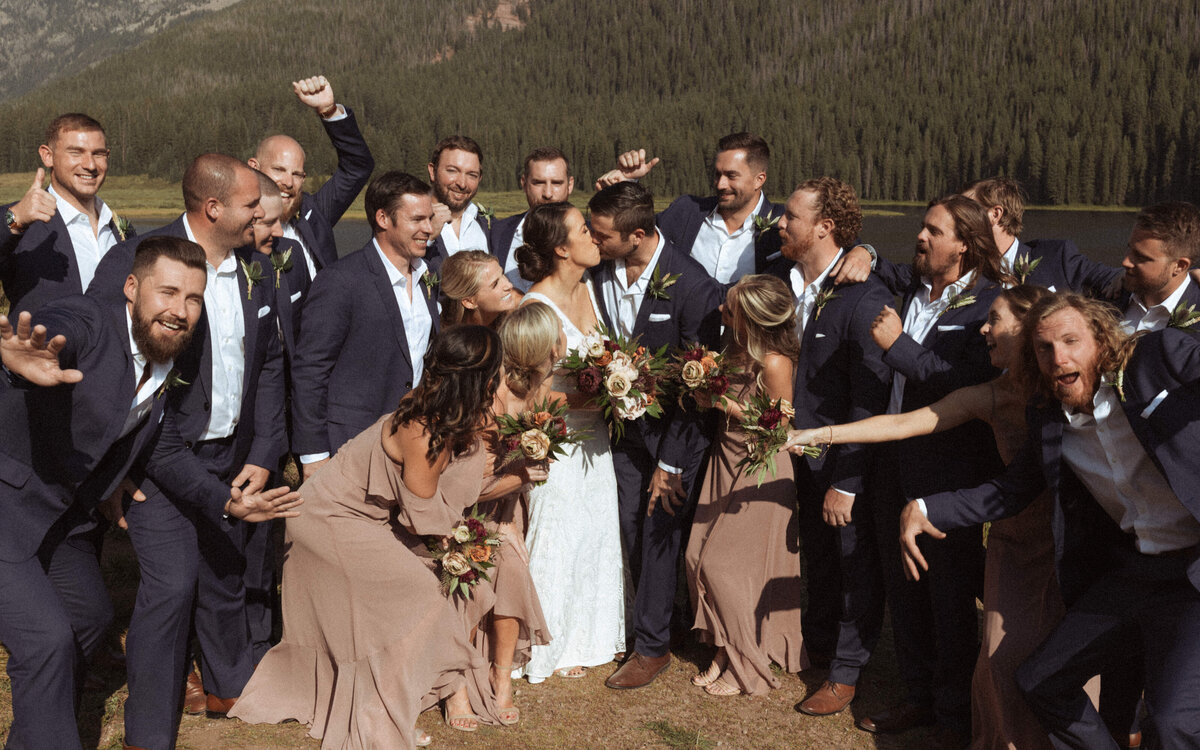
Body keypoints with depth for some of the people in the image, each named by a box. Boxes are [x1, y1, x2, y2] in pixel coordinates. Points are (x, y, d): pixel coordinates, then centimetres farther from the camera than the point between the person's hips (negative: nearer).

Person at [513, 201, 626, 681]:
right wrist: (593, 395, -23)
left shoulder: (589, 288, 3)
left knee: (597, 532, 15)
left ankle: (589, 634, 33)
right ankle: (551, 646, 22)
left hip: (593, 435, 8)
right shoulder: (537, 306, -21)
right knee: (558, 539, 3)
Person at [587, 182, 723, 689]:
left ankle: (651, 645, 13)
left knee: (658, 530, -1)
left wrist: (670, 462, -16)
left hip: (676, 428, -5)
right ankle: (654, 622, 26)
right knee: (632, 530, 8)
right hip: (627, 423, 5)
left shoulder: (691, 284, -21)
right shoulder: (601, 276, -5)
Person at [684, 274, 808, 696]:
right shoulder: (735, 349, 0)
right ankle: (726, 652, 23)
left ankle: (749, 668, 15)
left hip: (761, 470, -8)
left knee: (725, 567, -3)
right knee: (699, 558, 7)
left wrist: (727, 405, -20)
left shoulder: (774, 364, -22)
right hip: (727, 461, 8)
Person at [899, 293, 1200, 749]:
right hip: (1124, 570, 7)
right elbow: (1009, 492, 17)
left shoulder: (1162, 355, -8)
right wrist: (924, 509, 6)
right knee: (1038, 682, 13)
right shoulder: (1049, 417, 8)